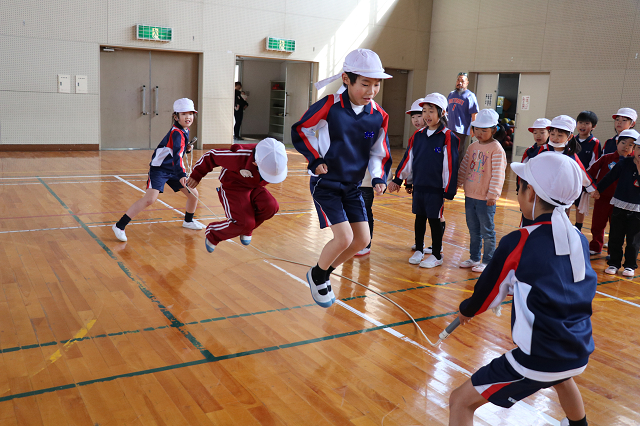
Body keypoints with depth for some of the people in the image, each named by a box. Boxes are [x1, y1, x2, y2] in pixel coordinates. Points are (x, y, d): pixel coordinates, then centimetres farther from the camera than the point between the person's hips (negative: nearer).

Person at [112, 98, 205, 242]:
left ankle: (188, 221, 35)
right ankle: (119, 226, -17)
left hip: (173, 170, 9)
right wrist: (182, 175, -51)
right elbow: (177, 155, -39)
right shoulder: (177, 133, -23)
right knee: (150, 198, -24)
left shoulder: (184, 130, 5)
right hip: (159, 169, -9)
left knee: (193, 194, 8)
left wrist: (186, 148, 5)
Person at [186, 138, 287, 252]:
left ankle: (246, 229, 5)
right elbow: (212, 155, -19)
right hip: (232, 188, -5)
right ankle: (213, 233, 7)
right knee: (245, 222, -24)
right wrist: (196, 175, -7)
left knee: (271, 207, -25)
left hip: (253, 187, 5)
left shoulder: (277, 159, -20)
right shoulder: (240, 156, -36)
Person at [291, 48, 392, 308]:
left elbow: (379, 153, 8)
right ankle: (317, 275, 15)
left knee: (363, 240, 2)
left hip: (352, 187, 6)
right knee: (344, 237, -15)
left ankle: (324, 273, 27)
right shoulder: (329, 106, -17)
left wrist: (379, 178, -9)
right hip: (325, 184, -5)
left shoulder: (379, 116, -5)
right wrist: (315, 160, -11)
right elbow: (300, 131, -3)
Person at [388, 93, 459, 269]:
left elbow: (450, 165, -11)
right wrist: (398, 179, 11)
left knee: (434, 220, 4)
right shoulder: (418, 135, 6)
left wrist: (448, 190, -12)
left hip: (436, 188, -5)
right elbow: (408, 158, 12)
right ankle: (419, 250, 29)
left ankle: (436, 256, 17)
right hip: (418, 186, 5)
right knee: (419, 218, 14)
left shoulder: (448, 137, -10)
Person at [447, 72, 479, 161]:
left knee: (459, 154, -2)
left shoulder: (470, 96, -4)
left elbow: (474, 114, -10)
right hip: (449, 129, 6)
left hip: (461, 130, -6)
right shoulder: (451, 94, 16)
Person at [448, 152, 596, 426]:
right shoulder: (579, 240, 0)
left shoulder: (519, 243, -16)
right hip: (580, 355, 7)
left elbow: (489, 294, -3)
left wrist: (467, 310, 19)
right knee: (560, 376, 42)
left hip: (538, 360, -7)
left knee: (461, 403, 2)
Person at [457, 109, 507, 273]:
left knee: (487, 232, 5)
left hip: (485, 199, -7)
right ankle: (474, 258, 29)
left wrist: (493, 194, -19)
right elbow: (464, 167, 17)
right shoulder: (473, 147, 9)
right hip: (470, 196, 7)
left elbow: (497, 174, -16)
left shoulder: (496, 149, -12)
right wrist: (456, 184, 16)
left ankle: (487, 261, 16)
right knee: (473, 230, 17)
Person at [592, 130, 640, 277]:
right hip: (620, 206, 1)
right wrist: (597, 189, 6)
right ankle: (614, 263, 17)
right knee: (615, 237, 7)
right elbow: (610, 177, 4)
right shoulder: (625, 163, -2)